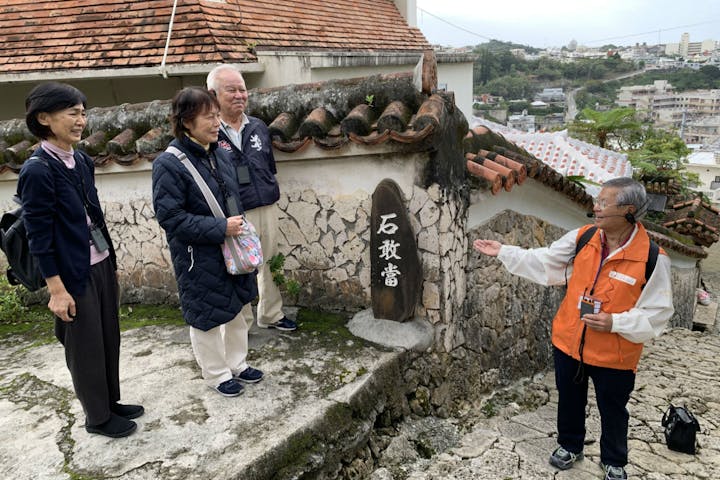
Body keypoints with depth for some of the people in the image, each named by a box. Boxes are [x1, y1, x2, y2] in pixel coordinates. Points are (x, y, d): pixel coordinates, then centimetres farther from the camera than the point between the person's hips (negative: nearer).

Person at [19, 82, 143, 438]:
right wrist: (56, 290, -15)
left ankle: (111, 402, 37)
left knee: (109, 338, 18)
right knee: (85, 348, 9)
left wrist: (112, 263, 14)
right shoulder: (37, 171, -17)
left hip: (102, 265, 7)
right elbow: (38, 237, -16)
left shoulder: (81, 161, 4)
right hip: (74, 274, -7)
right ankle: (97, 417, 28)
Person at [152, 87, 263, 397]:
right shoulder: (169, 164, -19)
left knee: (236, 309, 20)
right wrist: (220, 228, -24)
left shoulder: (218, 154, 4)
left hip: (231, 249, 7)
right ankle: (217, 374, 31)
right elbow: (169, 216, -22)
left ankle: (237, 364, 40)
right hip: (199, 258, -7)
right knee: (207, 317, 10)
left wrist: (239, 226, 5)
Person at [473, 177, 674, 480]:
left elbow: (657, 313, -12)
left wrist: (614, 323, -24)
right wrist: (503, 251, -3)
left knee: (612, 412, 18)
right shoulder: (582, 238, -7)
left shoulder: (652, 257, -18)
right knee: (569, 402, 23)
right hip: (568, 343, 3)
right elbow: (543, 263, 0)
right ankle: (570, 445, 48)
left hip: (614, 355, -3)